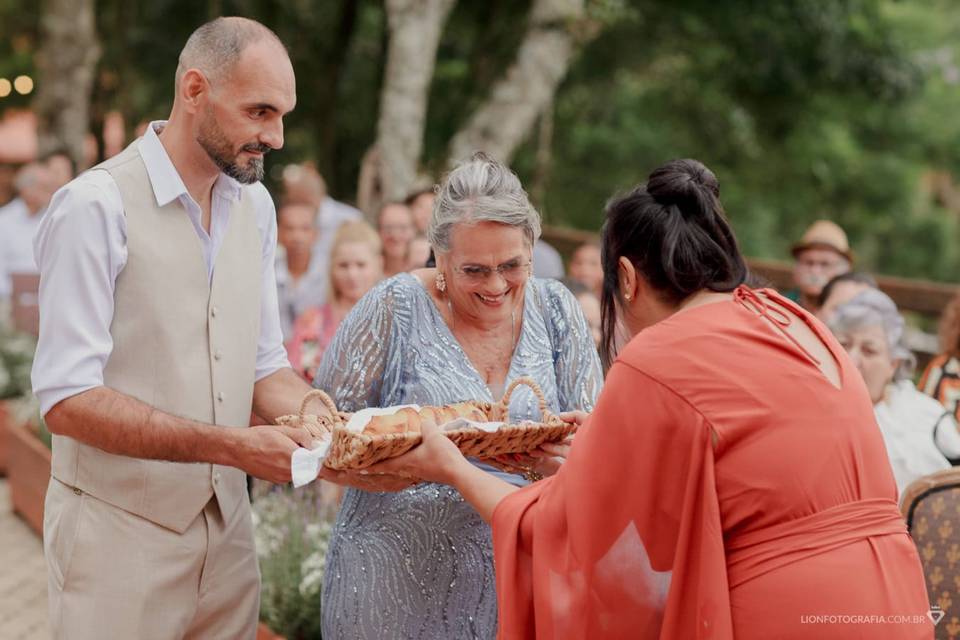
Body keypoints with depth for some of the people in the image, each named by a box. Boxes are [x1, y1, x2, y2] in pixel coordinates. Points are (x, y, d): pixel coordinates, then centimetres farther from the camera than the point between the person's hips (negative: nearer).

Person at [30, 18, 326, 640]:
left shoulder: (255, 205, 7)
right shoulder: (97, 206, -15)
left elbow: (266, 367, 10)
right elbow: (67, 400, -20)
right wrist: (233, 446, -25)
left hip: (226, 527, 6)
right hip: (121, 538, -6)